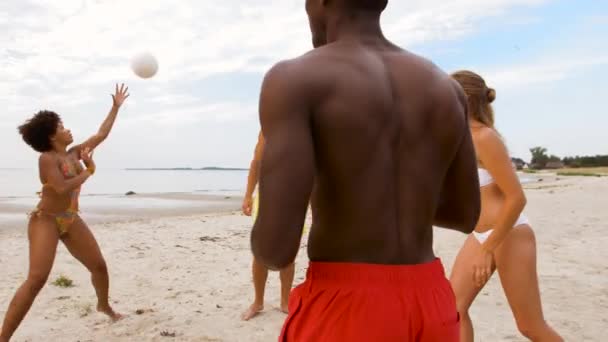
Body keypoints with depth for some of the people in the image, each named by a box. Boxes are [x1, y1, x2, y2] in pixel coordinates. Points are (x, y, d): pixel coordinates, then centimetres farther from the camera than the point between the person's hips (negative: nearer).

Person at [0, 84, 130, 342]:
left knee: (99, 266, 13)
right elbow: (62, 188, -28)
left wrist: (116, 107, 15)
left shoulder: (74, 154, 6)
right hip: (46, 220, -7)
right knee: (37, 279, -19)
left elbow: (102, 134, 13)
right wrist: (88, 171, -13)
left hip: (71, 220, 8)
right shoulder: (47, 158, -15)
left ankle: (104, 306, 38)